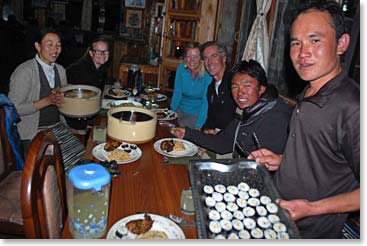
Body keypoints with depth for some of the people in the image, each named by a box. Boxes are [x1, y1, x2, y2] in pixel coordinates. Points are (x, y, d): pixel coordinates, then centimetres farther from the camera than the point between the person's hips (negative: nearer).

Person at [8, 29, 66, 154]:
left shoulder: (60, 69, 7)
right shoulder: (24, 71, -14)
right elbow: (14, 108, -17)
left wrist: (60, 100, -6)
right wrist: (48, 101, -24)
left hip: (57, 129, 6)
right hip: (32, 135, -6)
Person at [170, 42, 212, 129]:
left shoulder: (207, 73, -18)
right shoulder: (181, 68, -7)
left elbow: (206, 101, -21)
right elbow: (177, 93, -2)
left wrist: (198, 126, -26)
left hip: (197, 114, -3)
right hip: (181, 109, 3)